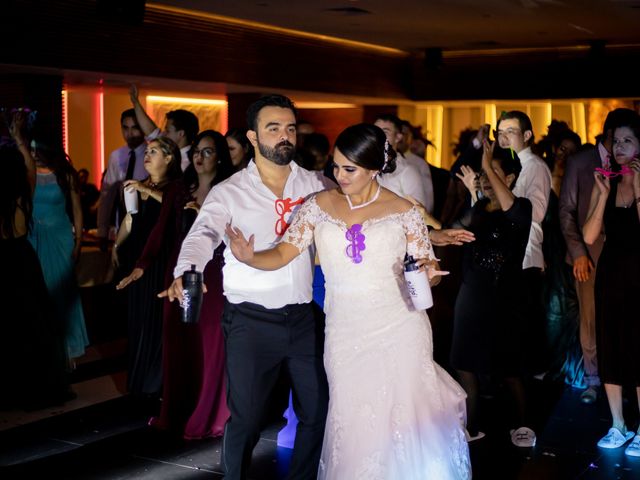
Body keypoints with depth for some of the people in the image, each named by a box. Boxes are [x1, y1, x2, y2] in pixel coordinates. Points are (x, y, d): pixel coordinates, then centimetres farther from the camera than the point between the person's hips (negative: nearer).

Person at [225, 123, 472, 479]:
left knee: (403, 420, 4)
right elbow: (282, 254, 0)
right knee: (353, 425, 6)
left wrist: (429, 271, -18)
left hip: (400, 330, -1)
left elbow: (427, 266, 5)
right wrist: (249, 256, -20)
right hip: (345, 334, 1)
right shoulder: (319, 206, 3)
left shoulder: (404, 211, 0)